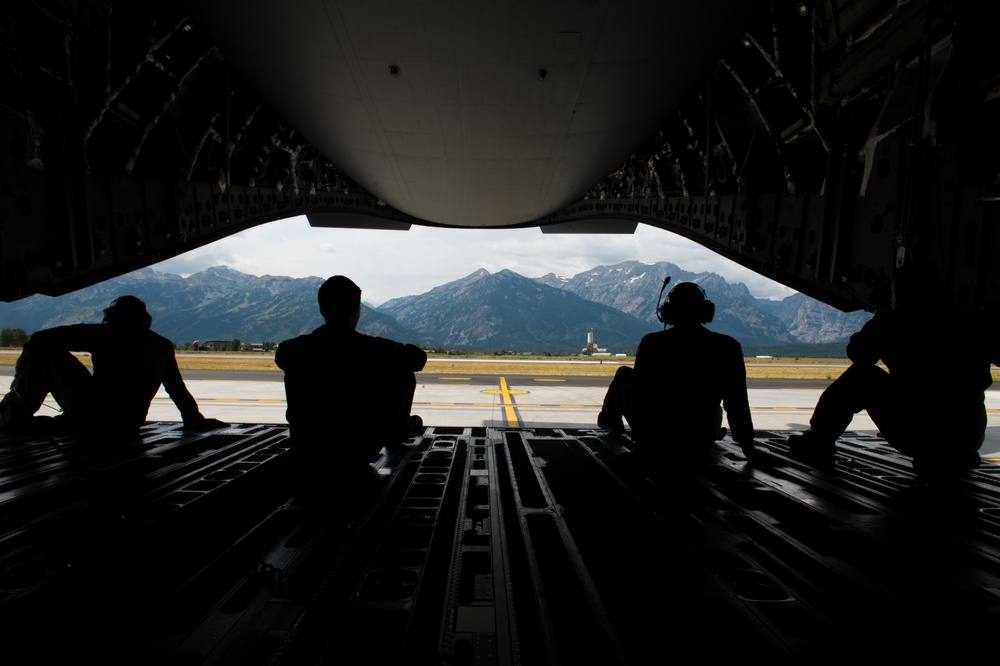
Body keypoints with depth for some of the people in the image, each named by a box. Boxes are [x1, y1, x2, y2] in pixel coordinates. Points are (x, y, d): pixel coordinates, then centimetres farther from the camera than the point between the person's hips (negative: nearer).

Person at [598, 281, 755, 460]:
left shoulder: (651, 343, -14)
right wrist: (749, 449, 5)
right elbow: (737, 404, -7)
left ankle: (609, 420, 44)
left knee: (623, 374, 22)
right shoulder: (728, 347, -10)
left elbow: (639, 395, -7)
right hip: (701, 445, 2)